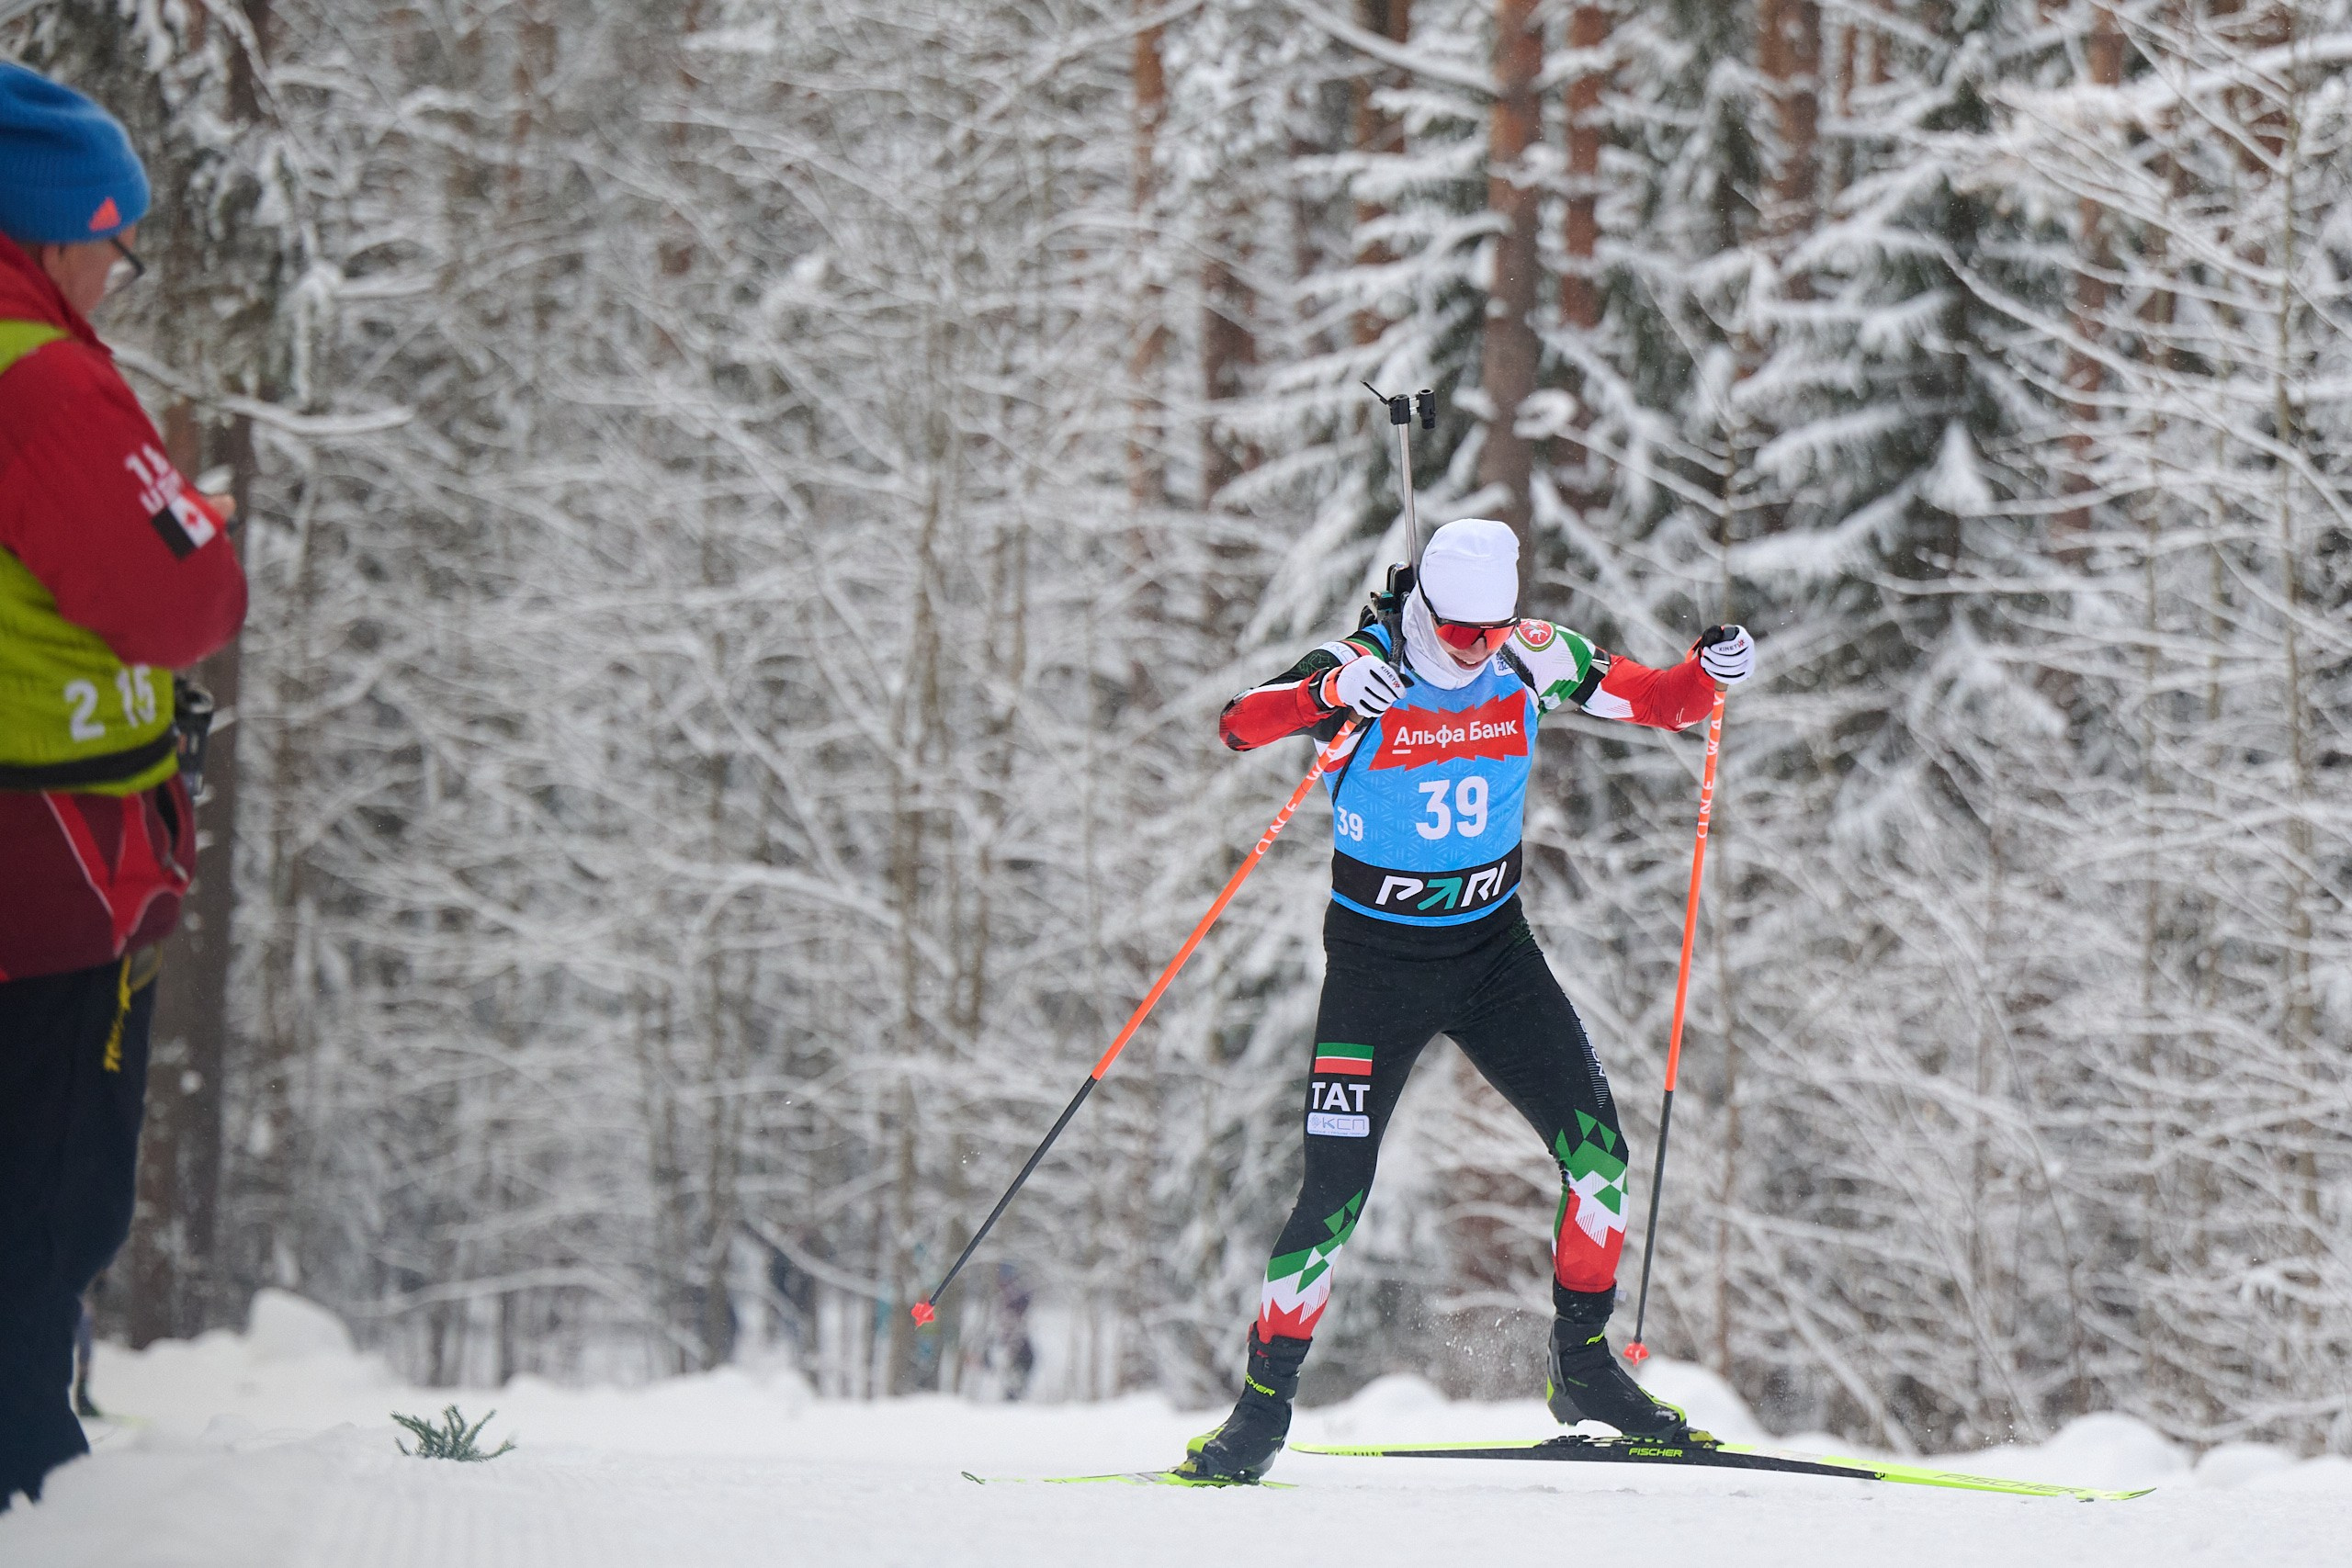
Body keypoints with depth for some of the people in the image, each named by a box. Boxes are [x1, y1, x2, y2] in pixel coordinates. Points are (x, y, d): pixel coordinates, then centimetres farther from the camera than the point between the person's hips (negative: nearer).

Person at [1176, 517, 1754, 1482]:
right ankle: (1263, 1406, 5)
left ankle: (1583, 1365, 10)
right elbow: (1239, 725, -33)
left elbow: (1657, 702, 3)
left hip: (1494, 949, 4)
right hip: (1377, 959, -4)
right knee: (1335, 1193, -8)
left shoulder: (1532, 662, -7)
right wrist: (1326, 694, -54)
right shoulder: (1365, 672, -18)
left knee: (1597, 1149, -8)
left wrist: (1710, 674, -20)